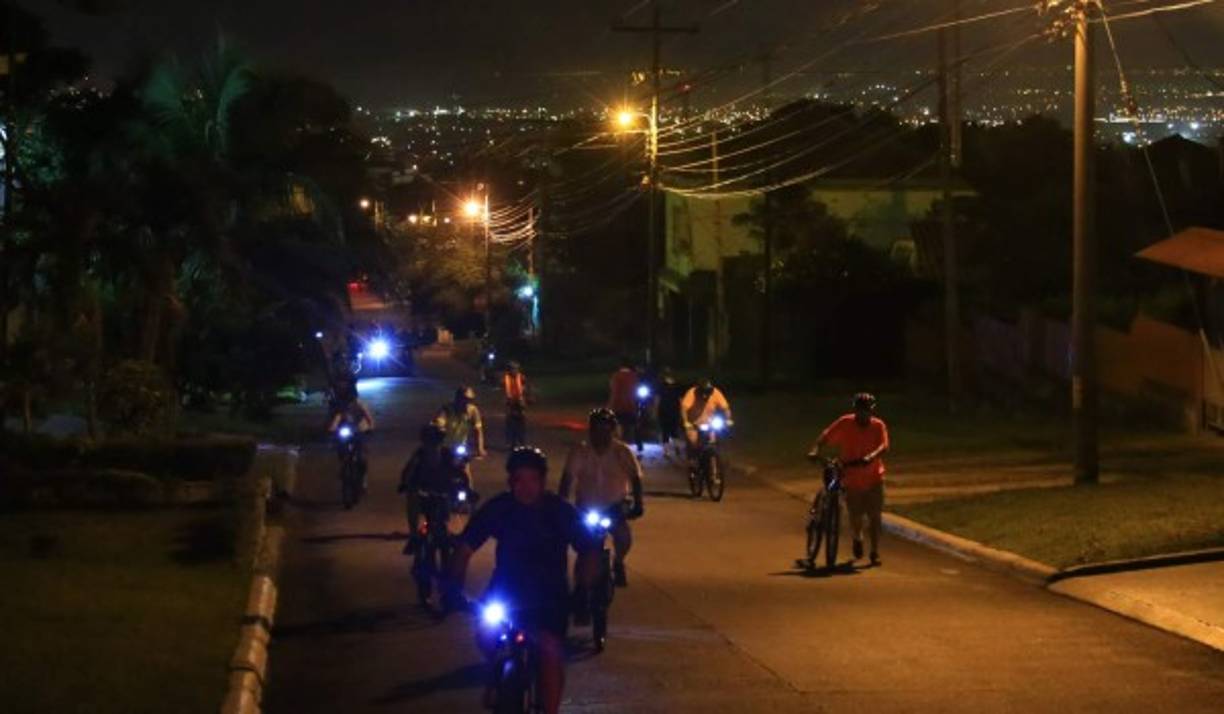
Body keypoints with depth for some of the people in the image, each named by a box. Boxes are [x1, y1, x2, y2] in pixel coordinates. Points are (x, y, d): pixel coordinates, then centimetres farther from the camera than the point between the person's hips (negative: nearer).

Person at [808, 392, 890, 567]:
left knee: (875, 516, -2)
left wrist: (871, 456, -39)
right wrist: (816, 450, -28)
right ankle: (857, 539, 34)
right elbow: (826, 437, -9)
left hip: (874, 479, 0)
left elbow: (884, 447, -20)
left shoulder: (879, 426, -5)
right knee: (856, 517, 1)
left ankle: (875, 553, 8)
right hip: (852, 479, 0)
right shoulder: (845, 423, -6)